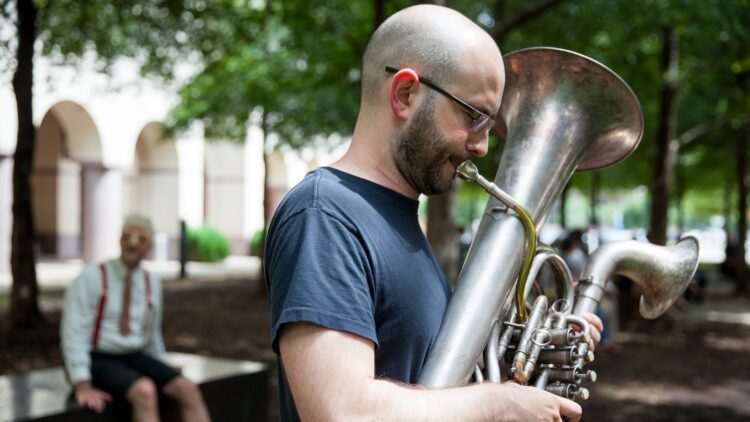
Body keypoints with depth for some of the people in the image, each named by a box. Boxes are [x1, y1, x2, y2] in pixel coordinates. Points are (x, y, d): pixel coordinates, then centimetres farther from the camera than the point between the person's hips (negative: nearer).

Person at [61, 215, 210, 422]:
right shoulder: (91, 277, -10)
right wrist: (83, 387, -23)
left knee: (187, 389, -20)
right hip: (98, 362, -6)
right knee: (144, 391, -36)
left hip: (135, 359, 6)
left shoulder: (152, 282, 8)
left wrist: (164, 377, 13)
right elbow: (73, 333, -15)